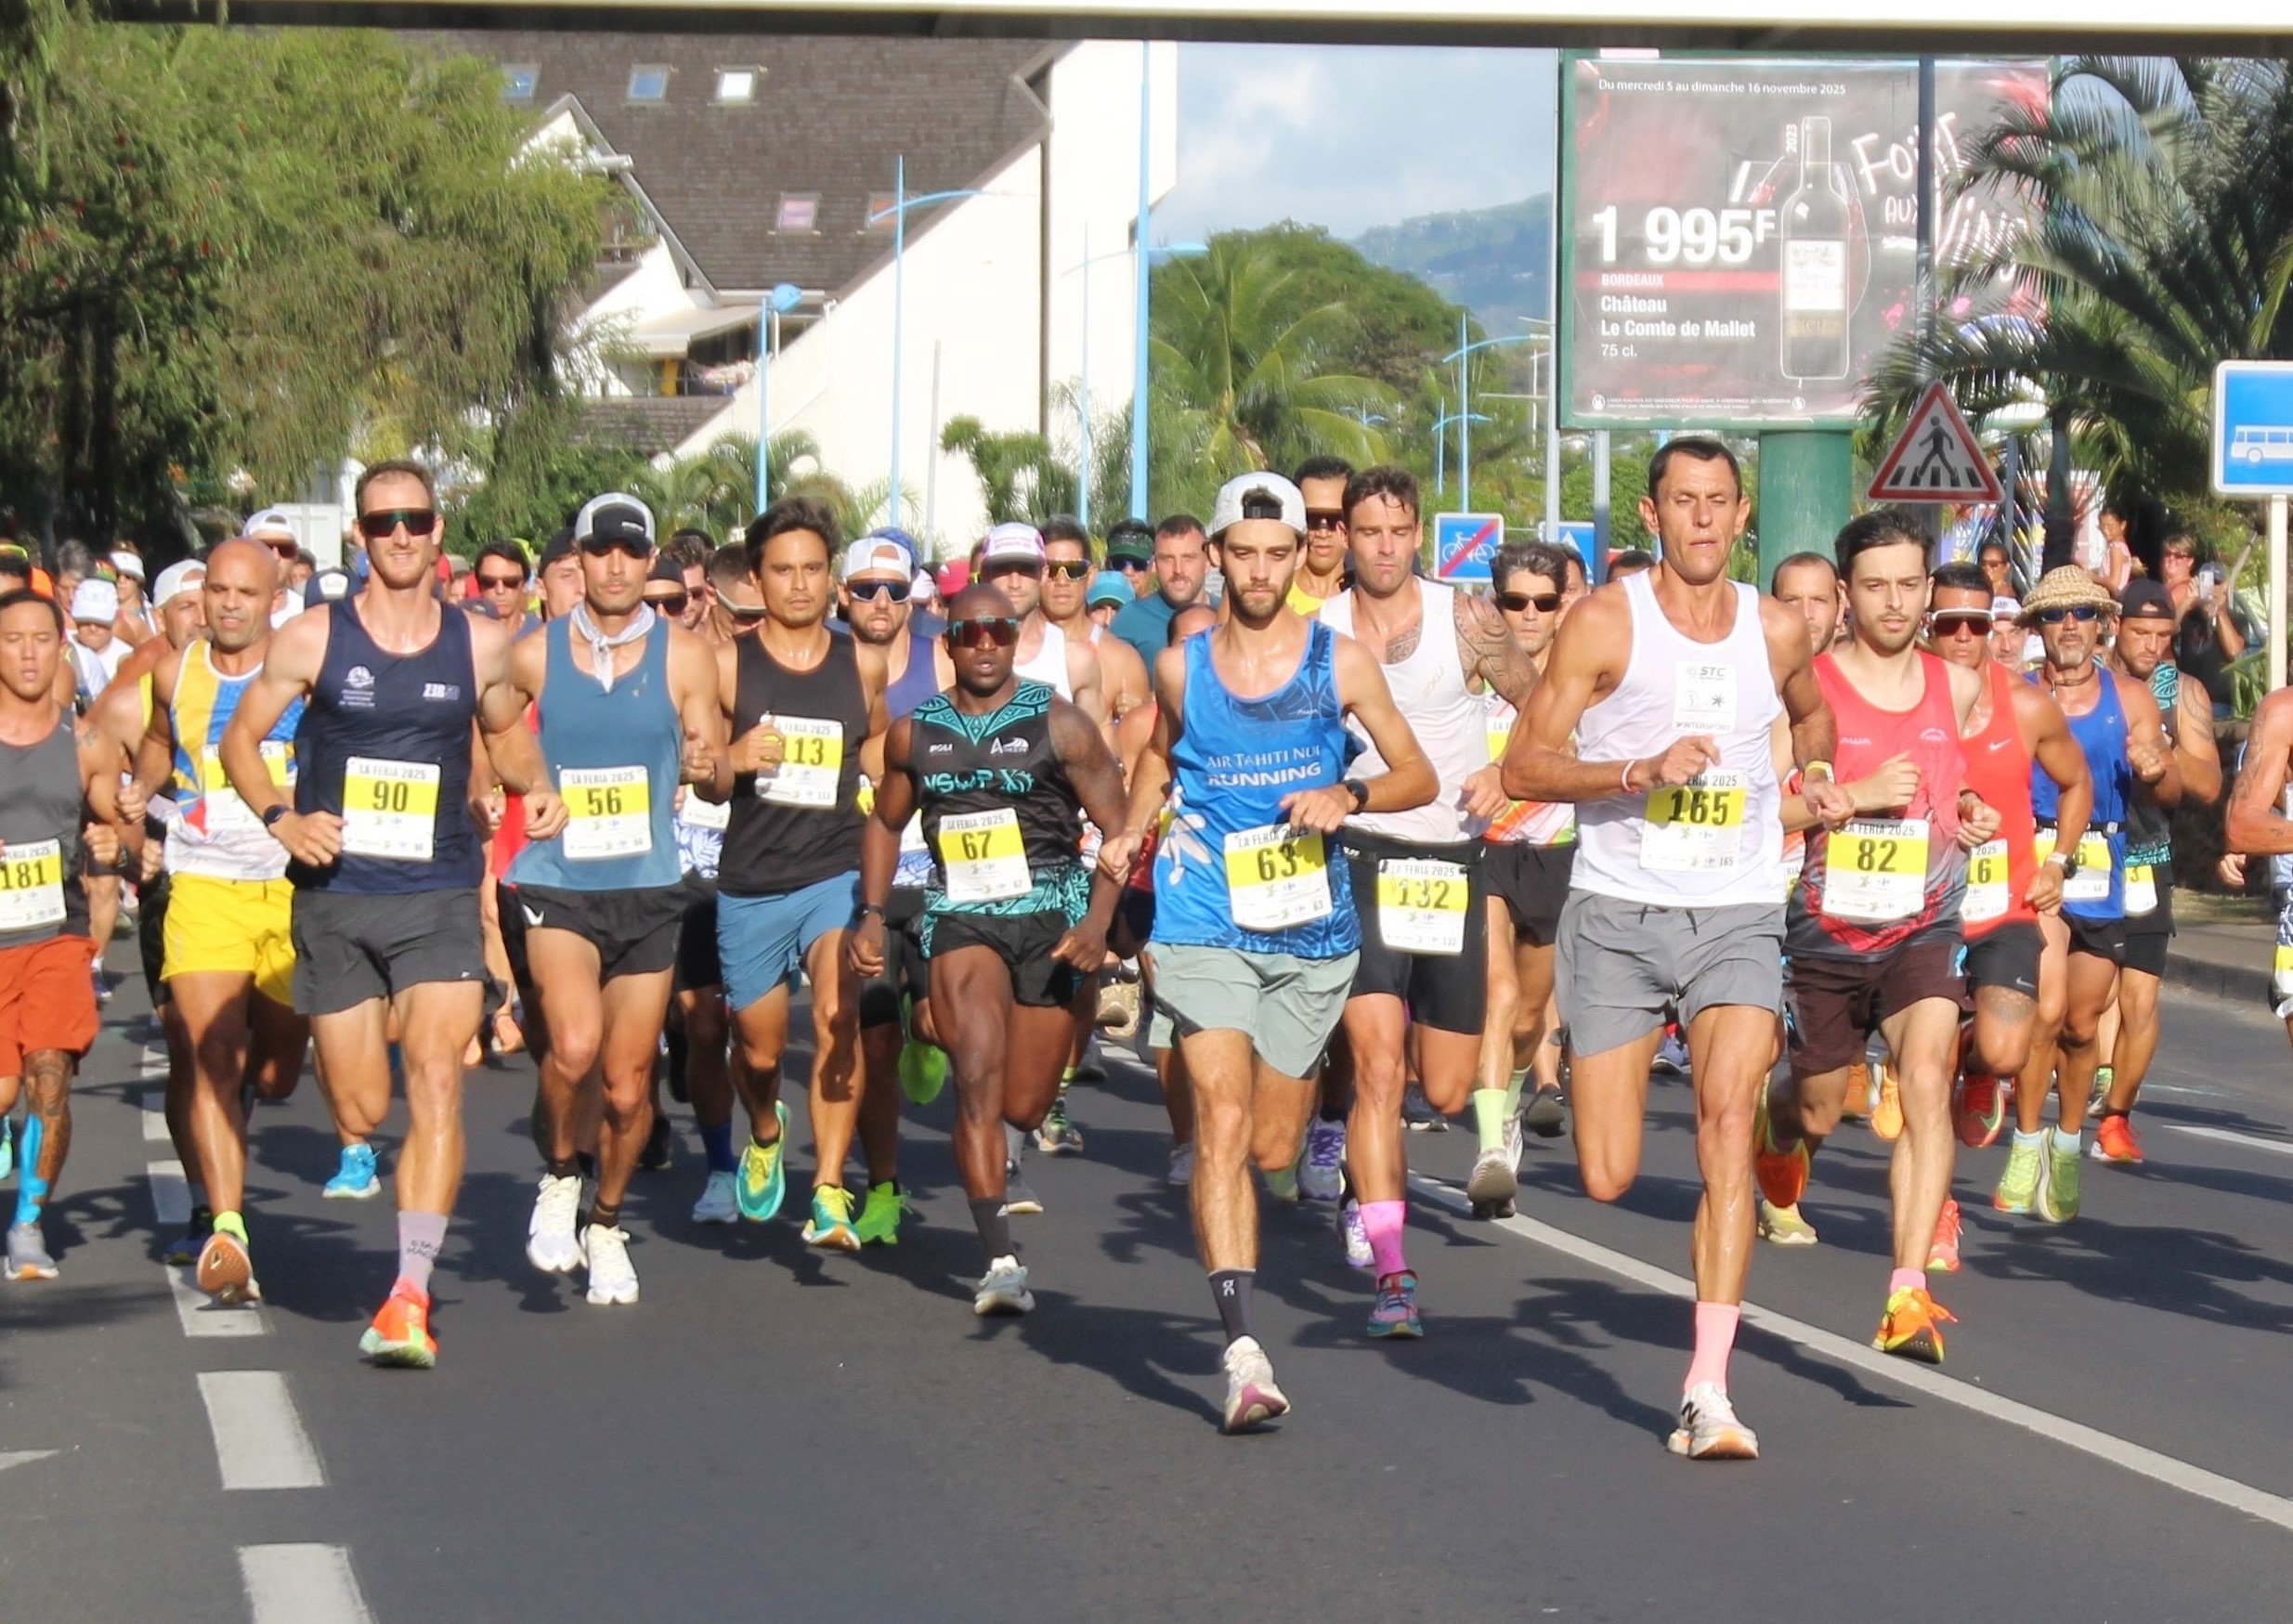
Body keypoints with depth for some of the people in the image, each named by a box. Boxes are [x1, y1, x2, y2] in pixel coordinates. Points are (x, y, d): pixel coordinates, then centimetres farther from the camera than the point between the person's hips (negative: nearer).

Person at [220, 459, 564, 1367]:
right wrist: (279, 817, -11)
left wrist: (535, 789, 1)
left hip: (440, 898, 0)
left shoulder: (479, 646, 3)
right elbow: (242, 736, 6)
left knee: (436, 1080, -18)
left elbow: (505, 731, 21)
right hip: (335, 895, 0)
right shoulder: (313, 639, -1)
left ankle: (411, 1296, -21)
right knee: (358, 1113, 5)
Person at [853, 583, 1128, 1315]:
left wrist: (1097, 923, -14)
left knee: (1023, 1108, 4)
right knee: (979, 1075, -20)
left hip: (1050, 912, -1)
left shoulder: (1059, 724, -2)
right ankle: (1001, 1260, -21)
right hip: (960, 916, 1)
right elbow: (886, 823, 21)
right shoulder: (913, 733, 6)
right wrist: (871, 913, 9)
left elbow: (1118, 826, -2)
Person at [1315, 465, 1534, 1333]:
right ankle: (1390, 1271, -17)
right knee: (1377, 1069, -17)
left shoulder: (1464, 619, -2)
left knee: (1446, 1092, 6)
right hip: (1361, 860, -1)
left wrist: (1504, 774, -9)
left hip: (1455, 861, 1)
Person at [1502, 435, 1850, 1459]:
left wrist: (1819, 777, 10)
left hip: (1737, 915, 1)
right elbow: (1523, 767, -7)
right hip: (1617, 912, -1)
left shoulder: (1777, 631, 6)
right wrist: (1642, 771, -20)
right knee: (1606, 1180, -1)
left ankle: (1708, 1391, -22)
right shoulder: (1605, 622, -5)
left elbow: (1810, 714, 30)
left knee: (1728, 1119, -21)